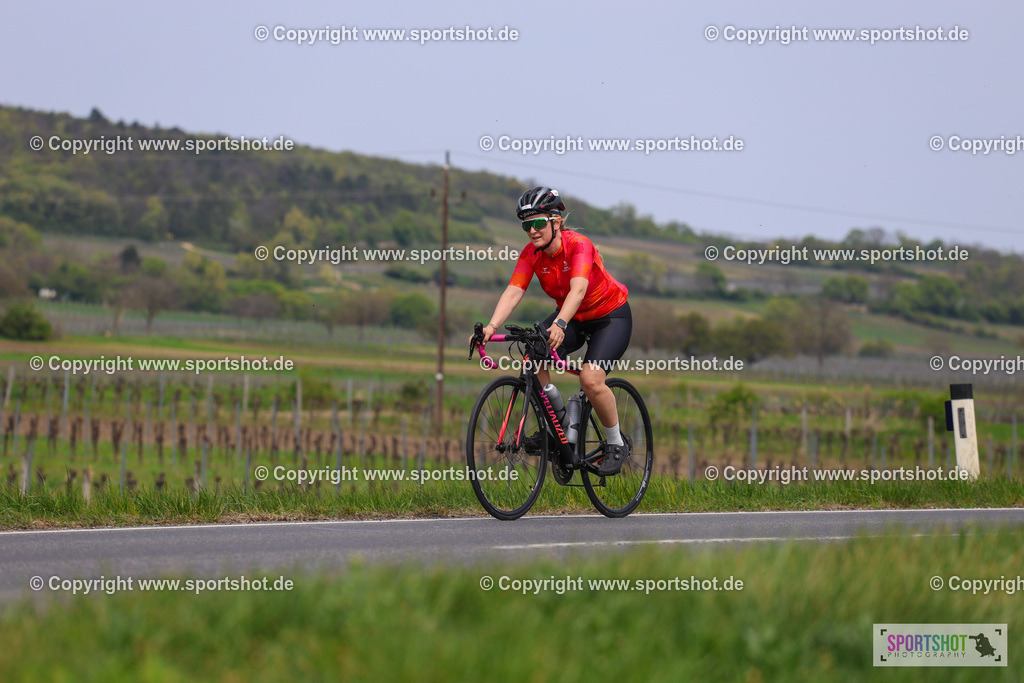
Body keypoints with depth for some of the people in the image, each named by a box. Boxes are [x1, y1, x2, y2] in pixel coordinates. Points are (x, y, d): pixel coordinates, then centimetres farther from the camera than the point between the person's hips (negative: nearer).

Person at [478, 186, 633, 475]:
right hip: (572, 318, 6)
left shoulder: (579, 245, -29)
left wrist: (559, 325, -62)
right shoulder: (531, 253, -13)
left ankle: (616, 444, -4)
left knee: (591, 378, -27)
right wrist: (491, 326, -42)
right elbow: (514, 291, -24)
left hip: (611, 316, -6)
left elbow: (578, 289, -45)